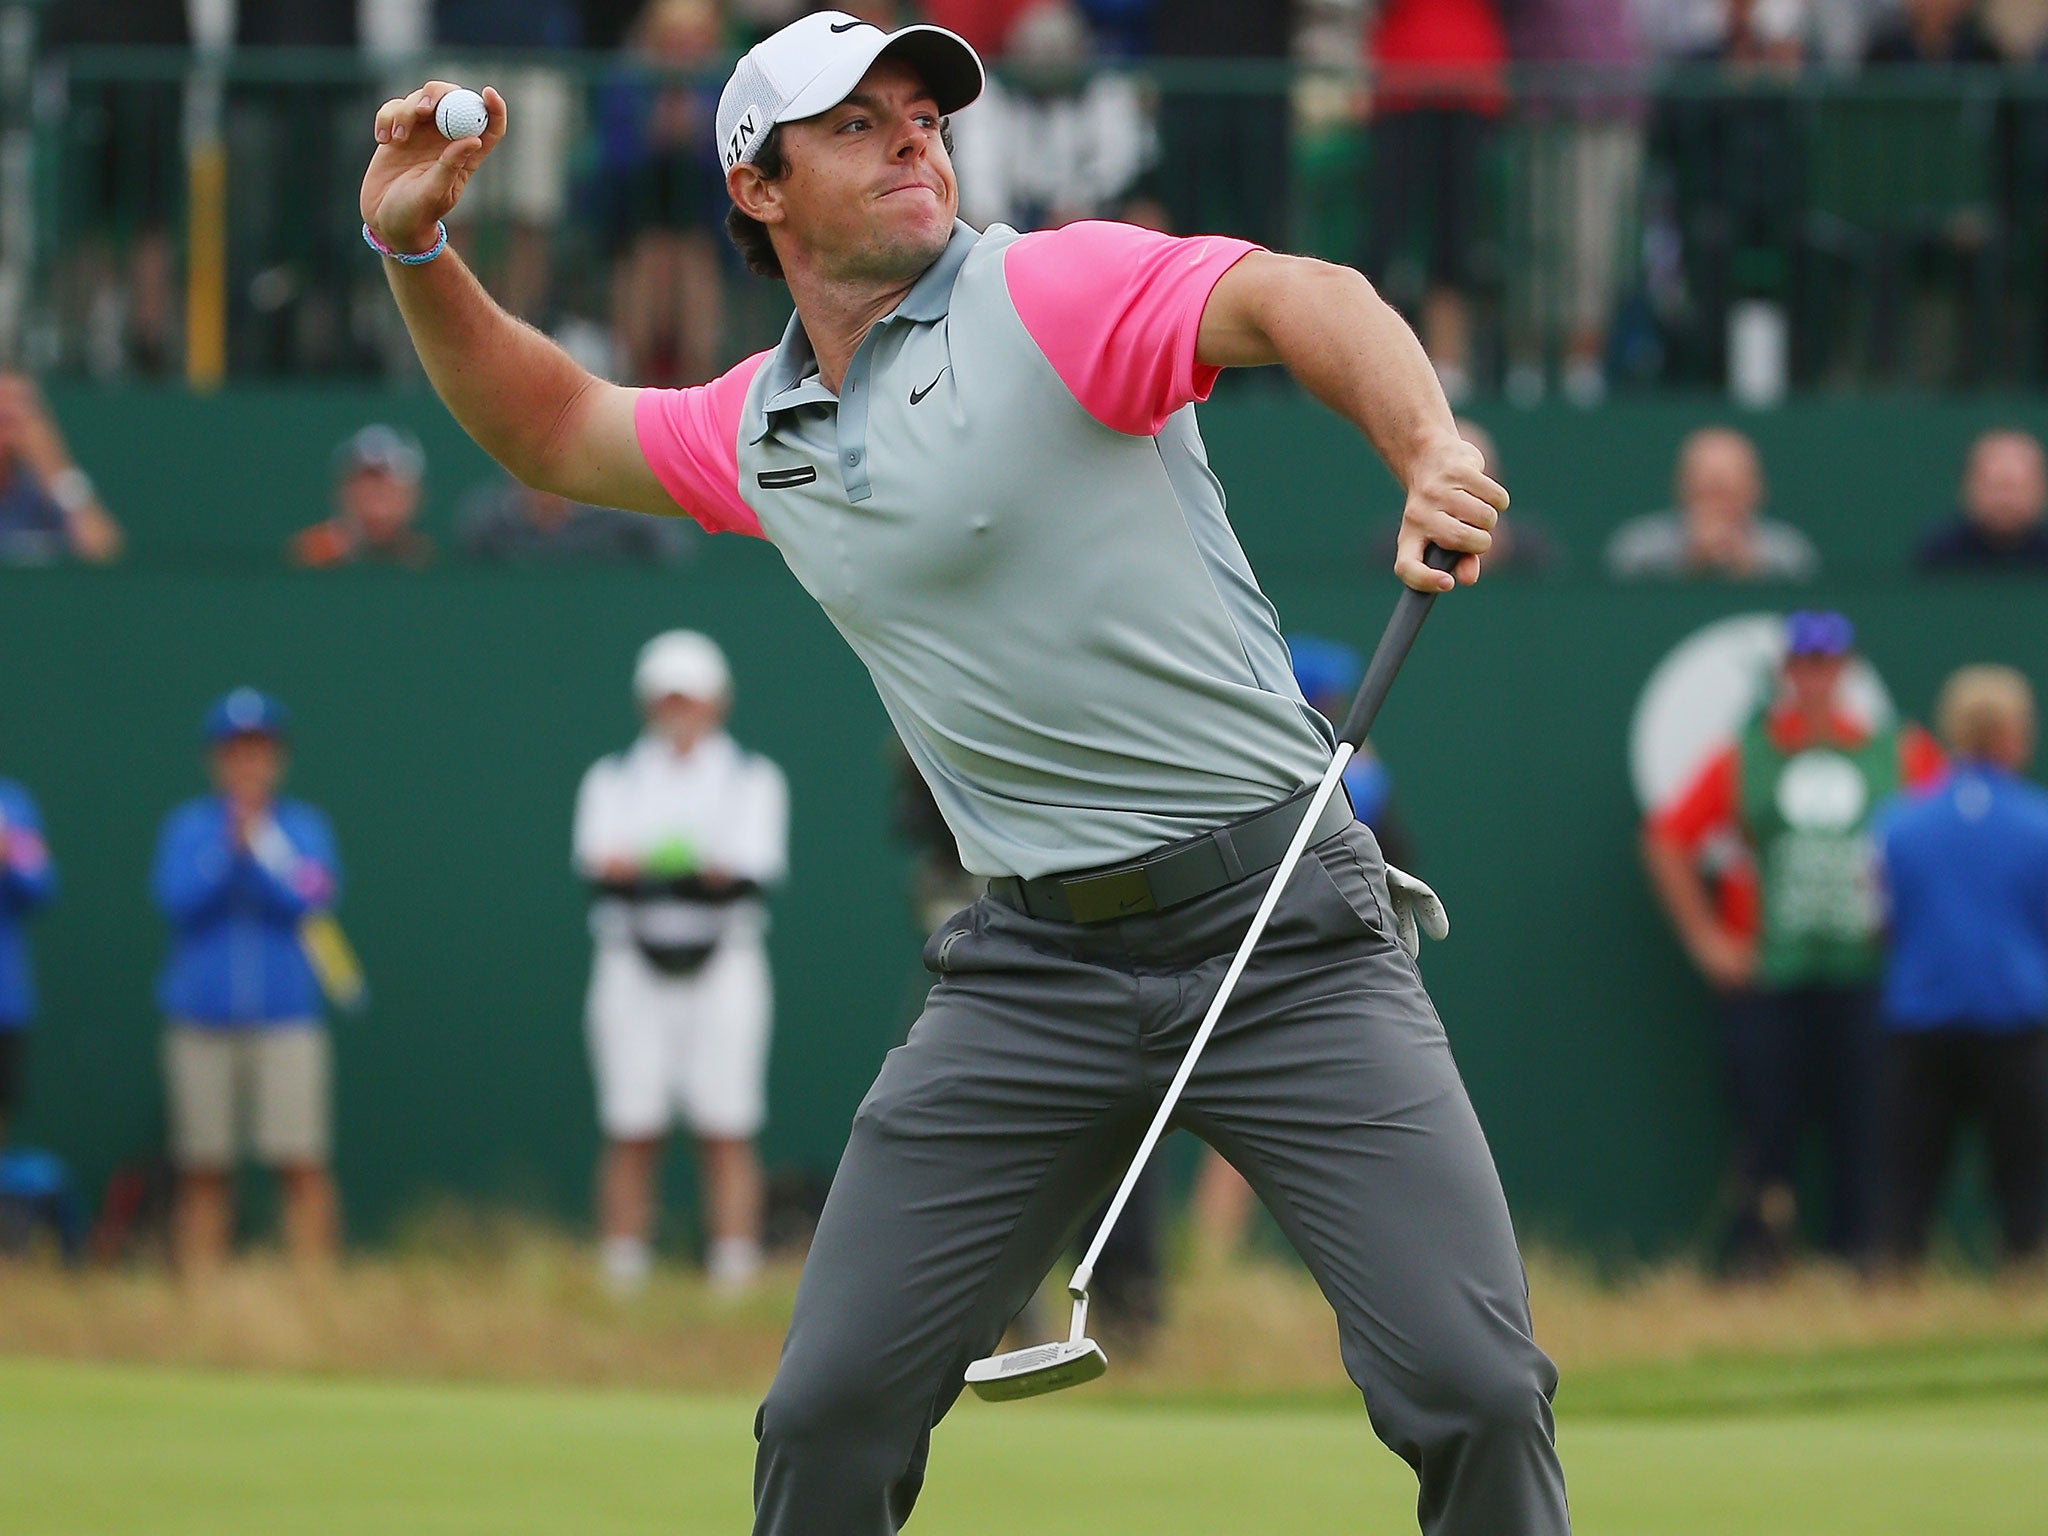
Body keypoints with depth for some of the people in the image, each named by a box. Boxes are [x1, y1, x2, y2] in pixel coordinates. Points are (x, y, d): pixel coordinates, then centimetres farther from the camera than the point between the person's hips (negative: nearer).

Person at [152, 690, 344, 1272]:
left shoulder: (305, 827, 9)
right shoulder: (187, 827, 10)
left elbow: (310, 901, -5)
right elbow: (178, 899, -5)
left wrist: (257, 849, -12)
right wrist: (232, 849, -14)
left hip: (287, 1017, -1)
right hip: (202, 1020, 1)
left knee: (303, 1164, -10)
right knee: (203, 1173, 1)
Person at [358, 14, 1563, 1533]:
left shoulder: (1051, 294, -6)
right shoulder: (762, 426, 14)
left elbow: (1299, 299, -22)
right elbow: (554, 427, 32)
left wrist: (1430, 453, -42)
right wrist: (414, 253, 17)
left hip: (1289, 932, -5)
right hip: (1036, 974, 5)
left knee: (1472, 1391, -15)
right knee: (832, 1411, 0)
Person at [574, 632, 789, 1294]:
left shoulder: (753, 779, 9)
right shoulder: (613, 779, 12)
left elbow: (754, 867, -7)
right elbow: (597, 858, -6)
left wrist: (704, 865, -31)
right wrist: (648, 862, -30)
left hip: (723, 965, -1)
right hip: (633, 965, 1)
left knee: (727, 1132, -6)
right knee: (630, 1133, -2)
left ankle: (734, 1277, -5)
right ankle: (622, 1282, 1)